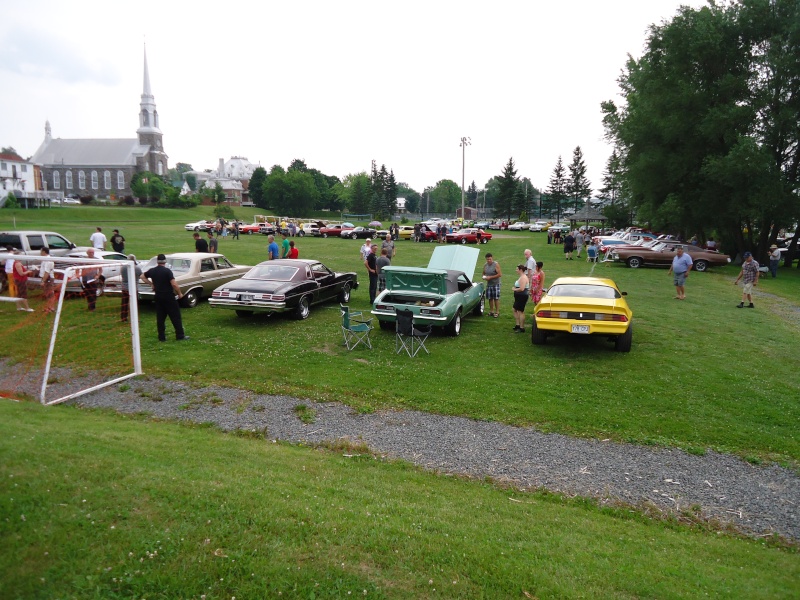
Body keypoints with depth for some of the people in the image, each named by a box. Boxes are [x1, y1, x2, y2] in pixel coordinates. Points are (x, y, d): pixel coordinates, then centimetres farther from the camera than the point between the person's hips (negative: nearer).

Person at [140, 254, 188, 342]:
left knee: (160, 317, 10)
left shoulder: (152, 271, 4)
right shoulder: (167, 271, -14)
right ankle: (180, 335, 3)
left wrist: (151, 284, 18)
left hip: (158, 297, 6)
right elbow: (174, 284, -20)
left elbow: (142, 277, 20)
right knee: (175, 316, 2)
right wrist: (179, 293, -8)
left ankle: (161, 337, 13)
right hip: (169, 296, -5)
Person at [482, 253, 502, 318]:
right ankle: (491, 311, 20)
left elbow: (500, 274, -16)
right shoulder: (485, 265, 5)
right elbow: (484, 273, 20)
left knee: (496, 298, -3)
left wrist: (490, 277, -19)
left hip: (495, 284, -5)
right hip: (488, 284, 5)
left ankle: (497, 312, 4)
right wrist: (484, 277, -4)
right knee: (490, 298, 9)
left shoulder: (496, 264, -12)